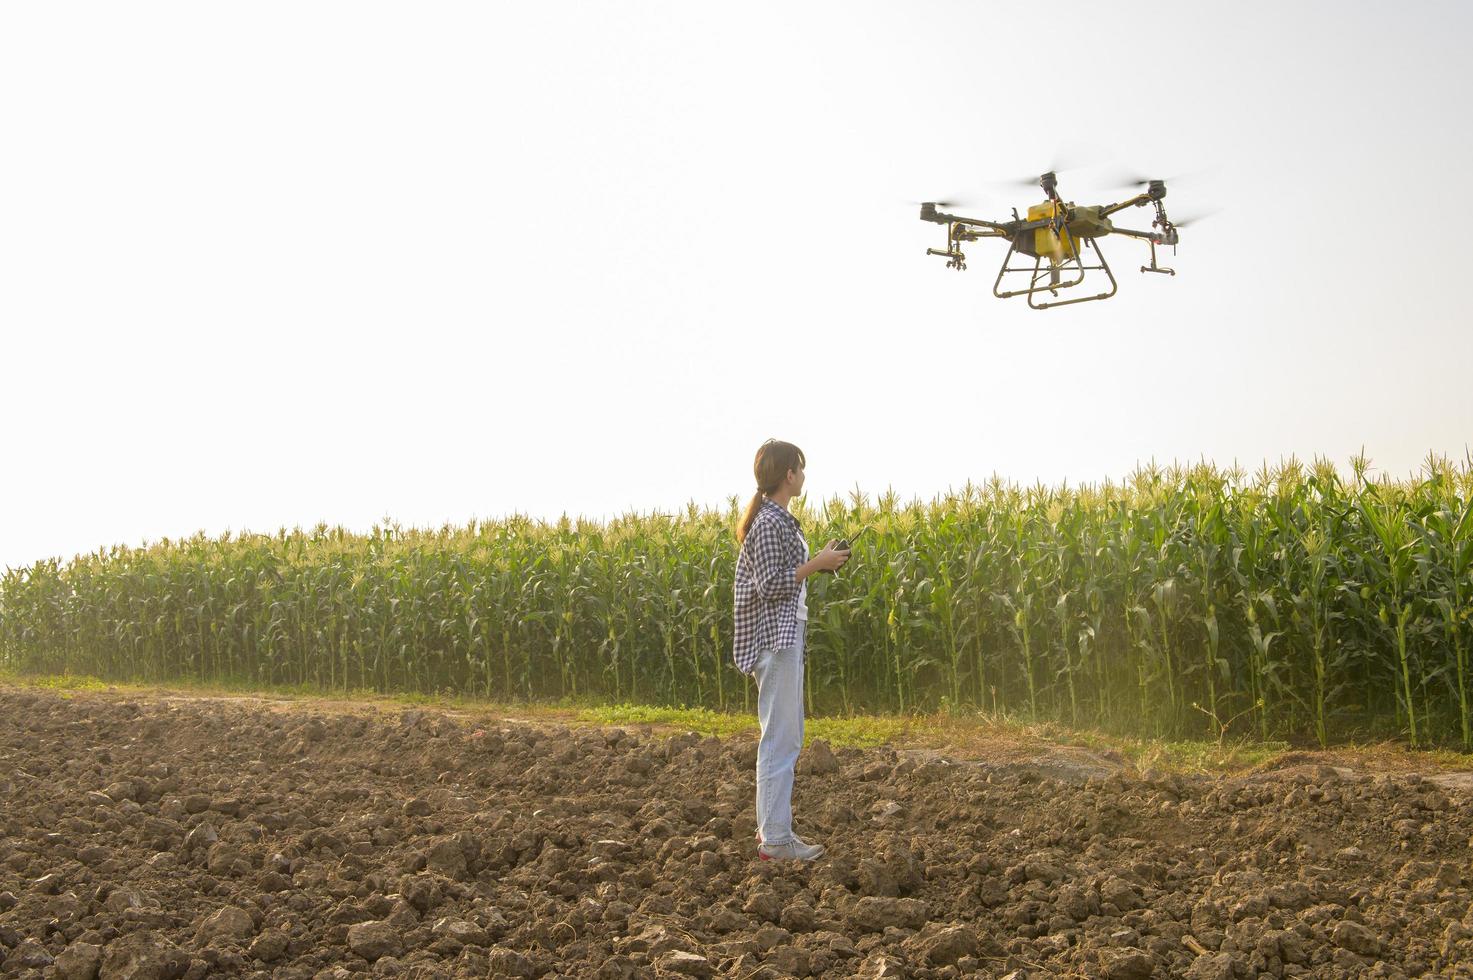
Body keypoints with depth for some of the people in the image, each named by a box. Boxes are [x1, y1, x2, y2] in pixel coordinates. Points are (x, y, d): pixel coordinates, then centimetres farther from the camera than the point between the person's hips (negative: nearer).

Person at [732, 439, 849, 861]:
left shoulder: (776, 518, 15)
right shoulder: (769, 523, -15)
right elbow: (771, 585, -19)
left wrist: (819, 561, 10)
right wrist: (818, 563, -14)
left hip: (784, 636, 11)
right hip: (775, 637, -11)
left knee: (786, 735, 15)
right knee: (780, 738, -7)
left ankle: (772, 826, 22)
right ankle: (775, 840, -2)